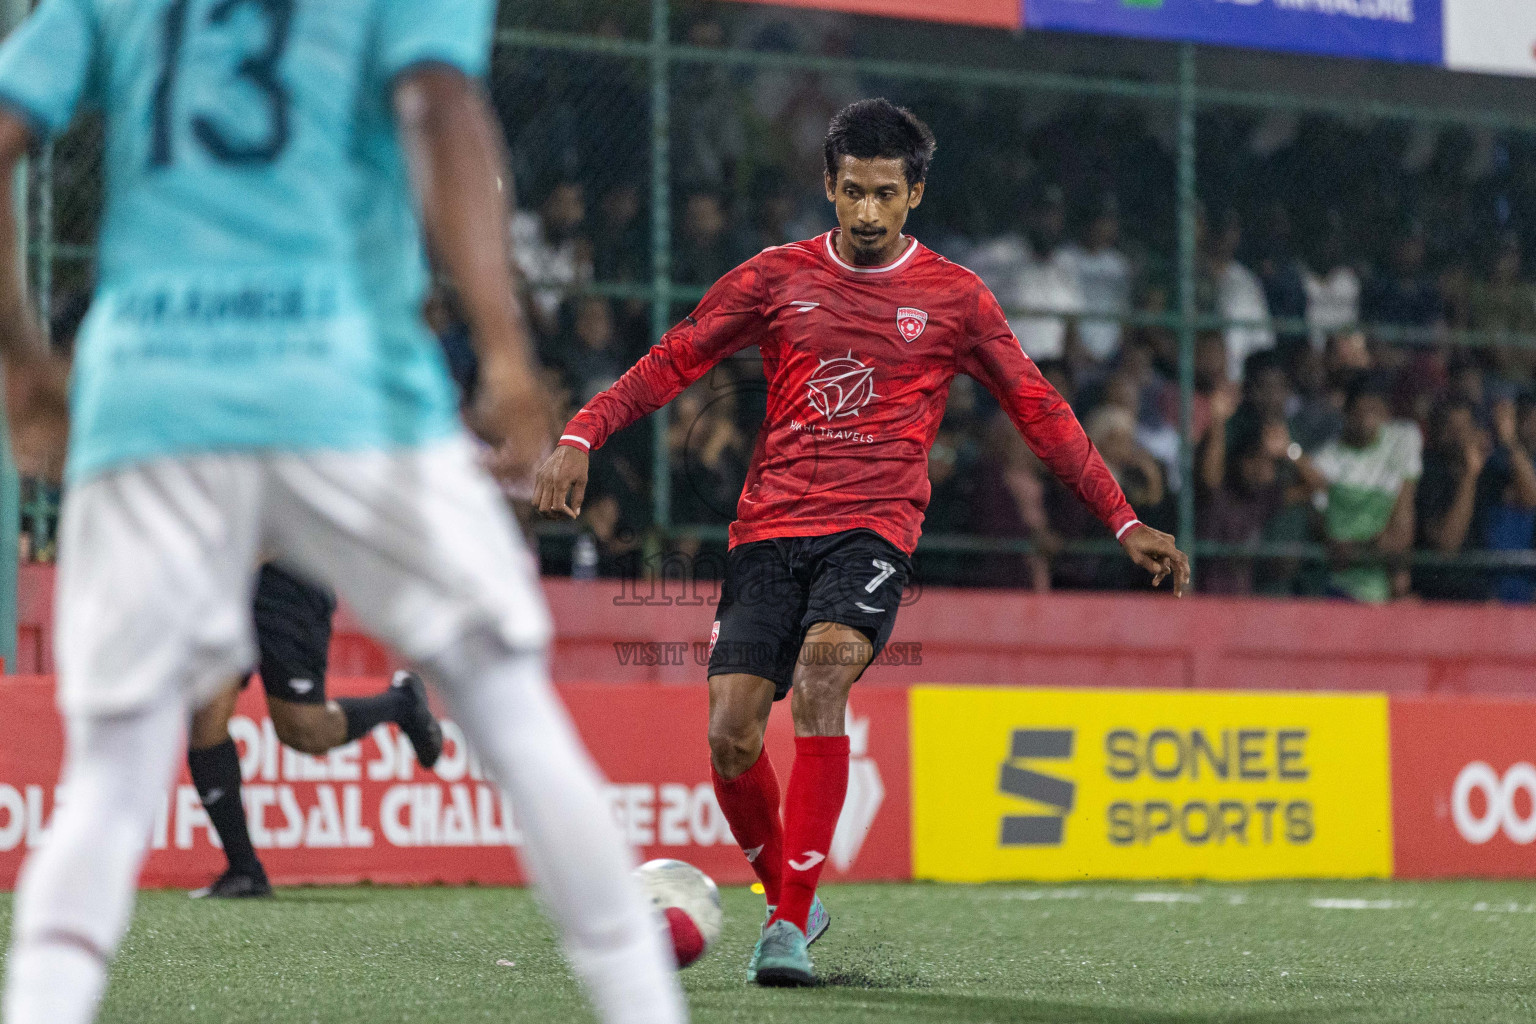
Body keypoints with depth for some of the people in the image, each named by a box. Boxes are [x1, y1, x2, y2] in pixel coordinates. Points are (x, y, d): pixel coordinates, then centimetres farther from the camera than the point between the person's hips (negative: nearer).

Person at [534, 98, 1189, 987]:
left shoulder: (954, 296, 7)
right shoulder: (777, 277, 9)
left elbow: (1039, 410, 11)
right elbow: (674, 362, 10)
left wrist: (1125, 522, 8)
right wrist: (580, 438, -4)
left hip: (873, 530, -2)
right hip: (769, 529, 2)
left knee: (819, 677, -29)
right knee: (731, 736, -9)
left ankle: (791, 923, -25)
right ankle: (788, 899, 19)